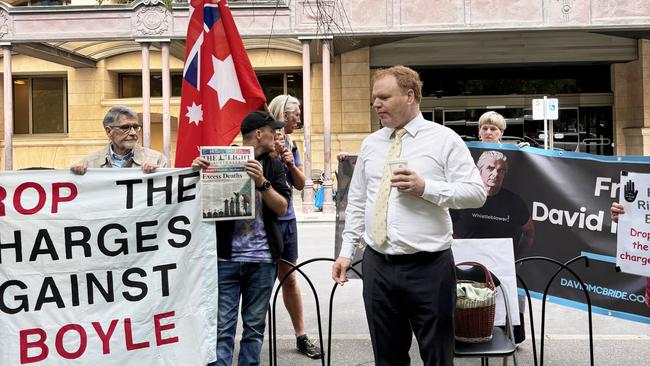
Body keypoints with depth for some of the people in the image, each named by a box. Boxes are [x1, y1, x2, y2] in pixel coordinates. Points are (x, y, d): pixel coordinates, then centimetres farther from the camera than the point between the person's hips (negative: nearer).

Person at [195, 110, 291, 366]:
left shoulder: (273, 165, 9)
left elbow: (282, 208, -1)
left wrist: (262, 182, -17)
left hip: (262, 259, 3)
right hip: (226, 257, -2)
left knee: (255, 326, 9)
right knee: (223, 327, -2)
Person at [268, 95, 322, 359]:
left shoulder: (291, 144, 9)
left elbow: (301, 184, 9)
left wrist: (291, 163, -9)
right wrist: (276, 153, -23)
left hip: (287, 219, 7)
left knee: (289, 279, 15)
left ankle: (301, 337, 24)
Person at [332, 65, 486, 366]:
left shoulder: (444, 139, -2)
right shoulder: (370, 144, 12)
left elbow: (476, 193, -7)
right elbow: (356, 203, 15)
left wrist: (425, 187, -19)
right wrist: (346, 251, 8)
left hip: (428, 267, -4)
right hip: (377, 266, 4)